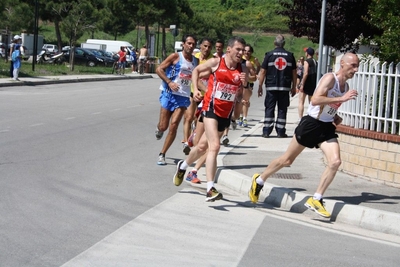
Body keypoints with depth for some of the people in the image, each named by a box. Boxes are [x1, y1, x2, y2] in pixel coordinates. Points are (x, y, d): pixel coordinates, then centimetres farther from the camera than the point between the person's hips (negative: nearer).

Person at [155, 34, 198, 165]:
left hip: (184, 97, 3)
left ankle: (162, 154, 3)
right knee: (163, 126, 0)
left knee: (173, 126, -8)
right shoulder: (176, 56, -4)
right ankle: (159, 128, 39)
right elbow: (159, 69, -7)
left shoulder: (196, 61, 10)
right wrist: (169, 82, -19)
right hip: (169, 94, -3)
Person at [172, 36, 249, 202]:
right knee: (214, 146, -20)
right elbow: (196, 71, 8)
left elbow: (242, 96, 8)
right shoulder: (216, 62, -8)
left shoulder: (242, 70, 1)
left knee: (203, 146, 18)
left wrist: (244, 84, -12)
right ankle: (210, 189, -21)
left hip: (226, 114, 5)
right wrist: (195, 89, -5)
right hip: (211, 109, -5)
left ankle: (183, 166, 45)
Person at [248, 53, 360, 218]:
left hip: (327, 127, 7)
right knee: (287, 160, 6)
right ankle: (259, 181, 29)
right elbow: (315, 100, -31)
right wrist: (342, 98, -33)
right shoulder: (330, 78, -17)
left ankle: (315, 200, -5)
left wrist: (336, 117, 6)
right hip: (311, 124, -7)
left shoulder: (346, 86, 8)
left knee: (335, 161, -14)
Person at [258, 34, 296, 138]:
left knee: (269, 109, 4)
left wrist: (260, 86, 2)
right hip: (285, 87, 1)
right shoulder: (290, 56, 5)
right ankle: (281, 131, 6)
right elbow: (294, 73, 7)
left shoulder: (269, 55, 0)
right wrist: (293, 87, 15)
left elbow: (262, 72, -3)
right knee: (282, 109, 6)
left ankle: (266, 131, 2)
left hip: (271, 87, -1)